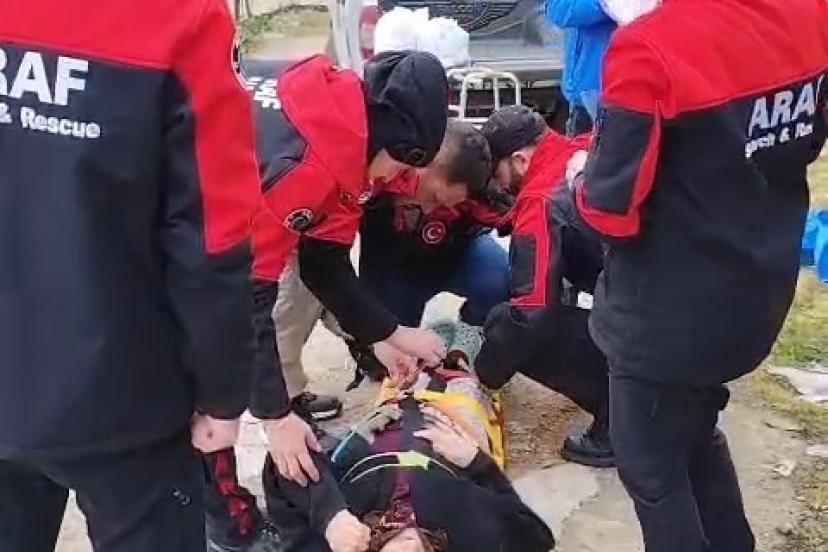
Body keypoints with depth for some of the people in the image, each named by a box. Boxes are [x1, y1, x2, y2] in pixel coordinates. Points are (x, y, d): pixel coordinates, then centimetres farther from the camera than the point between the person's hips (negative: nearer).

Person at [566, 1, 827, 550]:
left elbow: (612, 209, -23)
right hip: (758, 292, 7)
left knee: (651, 466, 15)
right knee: (696, 434, 29)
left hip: (668, 315, -7)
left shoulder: (651, 49, -27)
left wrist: (584, 182, -2)